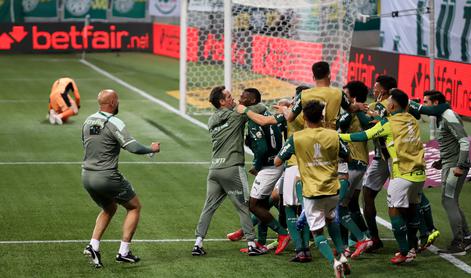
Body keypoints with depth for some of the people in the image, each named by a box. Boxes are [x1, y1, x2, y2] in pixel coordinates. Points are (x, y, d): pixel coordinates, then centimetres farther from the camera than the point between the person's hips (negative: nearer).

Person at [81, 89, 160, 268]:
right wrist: (152, 149, -5)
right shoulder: (114, 124, -16)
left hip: (87, 176, 7)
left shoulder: (88, 121, 6)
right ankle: (123, 252, 7)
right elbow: (133, 147, -21)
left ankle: (93, 246, 12)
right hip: (107, 177, -7)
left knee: (109, 209, 29)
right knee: (134, 207, 12)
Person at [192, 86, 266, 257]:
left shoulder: (212, 120, 14)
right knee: (244, 207, 2)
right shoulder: (235, 116, -4)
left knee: (208, 207, 9)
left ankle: (198, 243, 5)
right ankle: (251, 244, 3)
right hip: (232, 168, -6)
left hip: (214, 169, 6)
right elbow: (260, 108, 1)